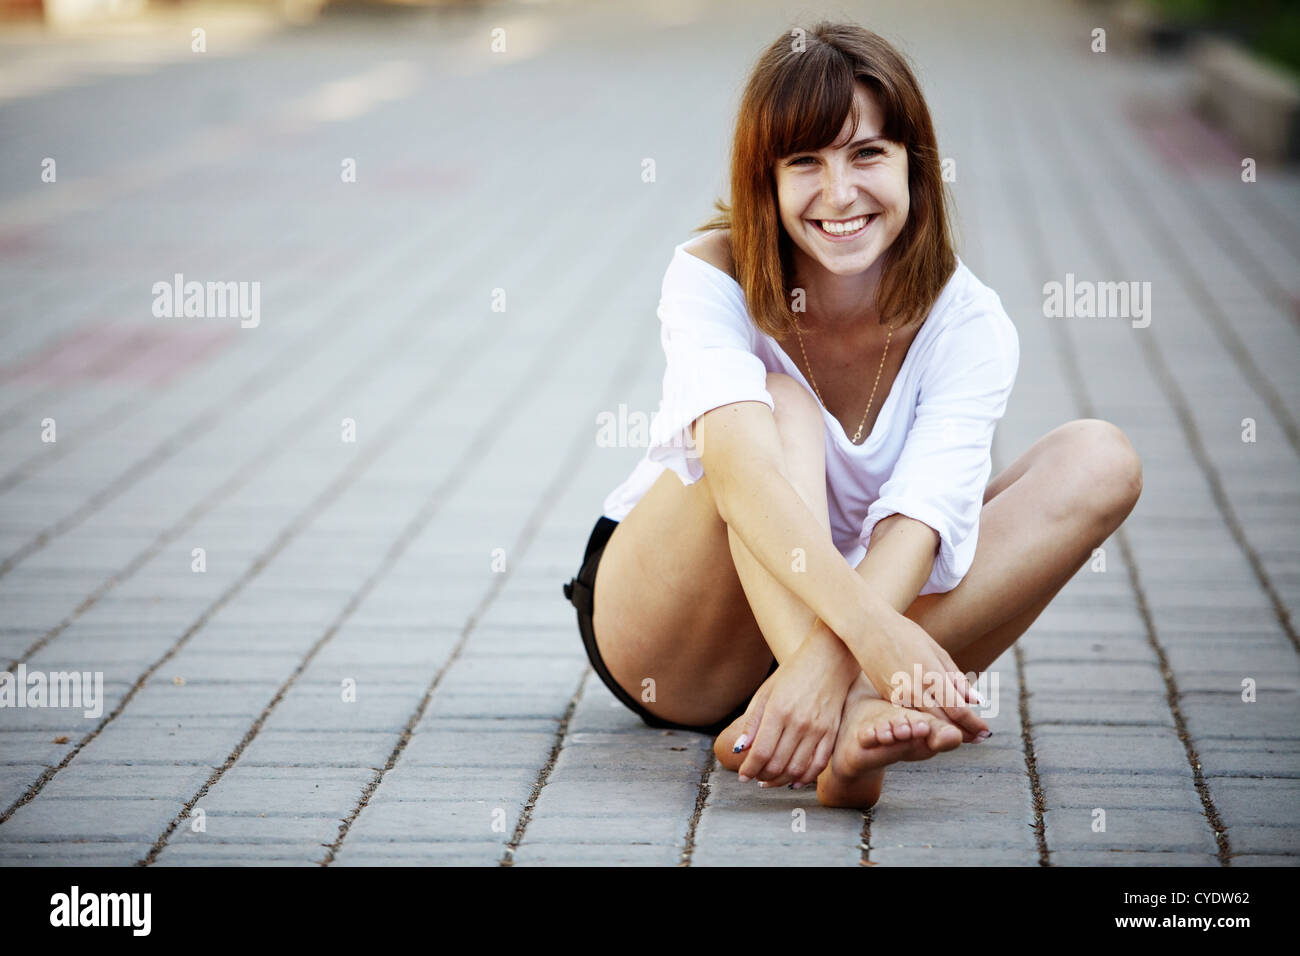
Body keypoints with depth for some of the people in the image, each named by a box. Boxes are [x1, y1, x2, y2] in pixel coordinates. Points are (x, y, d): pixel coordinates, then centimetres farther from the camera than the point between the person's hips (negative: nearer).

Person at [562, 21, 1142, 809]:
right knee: (781, 407, -29)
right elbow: (740, 468, -39)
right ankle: (842, 722, -52)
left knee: (1099, 460, -18)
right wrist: (872, 628, -55)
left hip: (873, 610, 3)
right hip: (675, 646, -3)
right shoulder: (711, 279, -19)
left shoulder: (967, 324, -13)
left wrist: (828, 660, -50)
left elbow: (921, 513, -30)